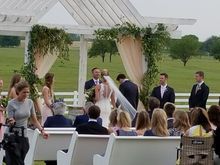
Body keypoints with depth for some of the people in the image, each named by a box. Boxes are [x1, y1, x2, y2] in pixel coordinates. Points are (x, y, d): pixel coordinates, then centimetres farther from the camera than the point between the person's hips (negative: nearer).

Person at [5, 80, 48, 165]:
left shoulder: (30, 102, 5)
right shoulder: (11, 104, -8)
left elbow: (34, 120, 9)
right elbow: (10, 121, -8)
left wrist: (42, 130, -4)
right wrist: (11, 122, -32)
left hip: (23, 136, 5)